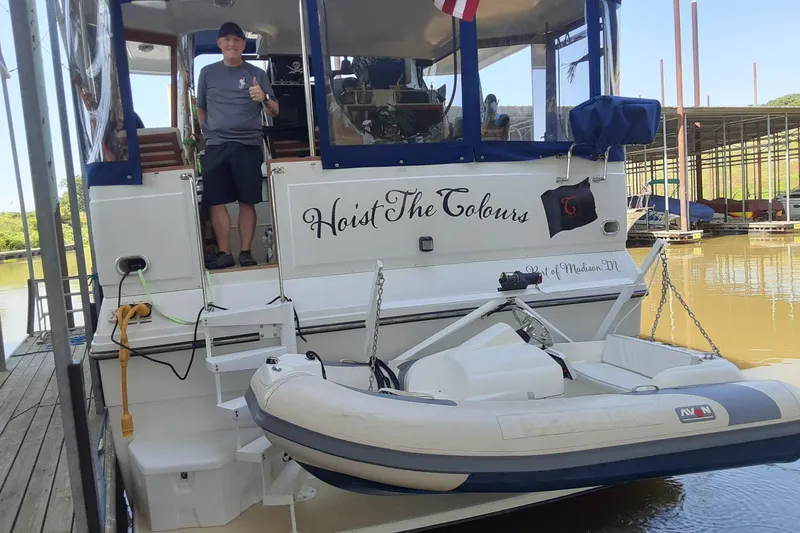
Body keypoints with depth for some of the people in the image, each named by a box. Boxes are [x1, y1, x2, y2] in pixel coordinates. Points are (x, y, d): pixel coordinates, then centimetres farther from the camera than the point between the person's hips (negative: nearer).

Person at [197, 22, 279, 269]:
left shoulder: (257, 73, 8)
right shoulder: (207, 72, 13)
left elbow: (275, 111, 7)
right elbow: (200, 109, 19)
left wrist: (264, 98, -13)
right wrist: (207, 133, 7)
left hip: (248, 145, -1)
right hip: (216, 146, 2)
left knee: (247, 201, -1)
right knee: (215, 201, -3)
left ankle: (246, 252, 7)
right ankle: (224, 253, 5)